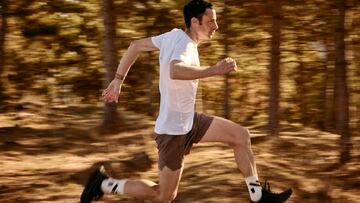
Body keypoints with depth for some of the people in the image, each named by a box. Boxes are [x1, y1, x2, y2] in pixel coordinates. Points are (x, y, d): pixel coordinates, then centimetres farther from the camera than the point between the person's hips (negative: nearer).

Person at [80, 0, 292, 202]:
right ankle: (104, 183, 13)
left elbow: (136, 45, 11)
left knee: (241, 135, 5)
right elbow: (175, 71, -46)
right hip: (173, 130, -10)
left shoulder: (174, 35, 3)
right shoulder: (185, 44, -23)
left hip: (189, 121, 10)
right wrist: (214, 70, -46)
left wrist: (118, 80, 16)